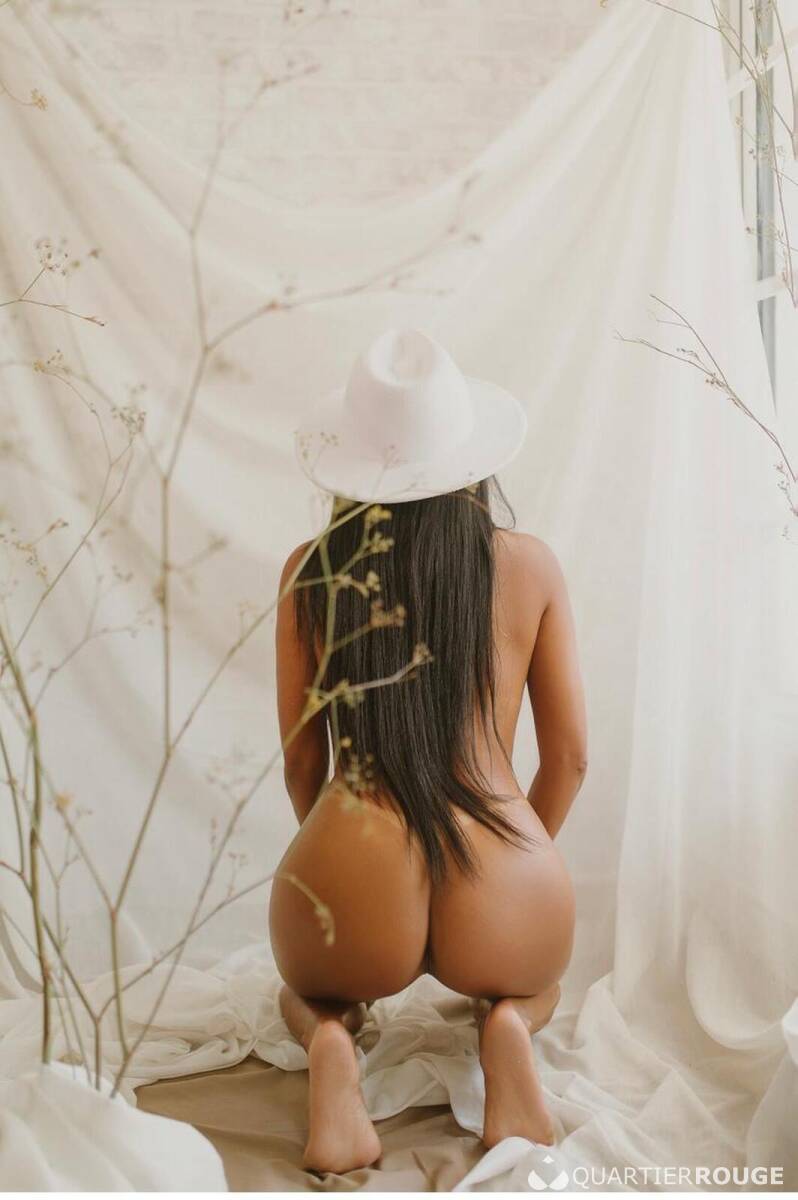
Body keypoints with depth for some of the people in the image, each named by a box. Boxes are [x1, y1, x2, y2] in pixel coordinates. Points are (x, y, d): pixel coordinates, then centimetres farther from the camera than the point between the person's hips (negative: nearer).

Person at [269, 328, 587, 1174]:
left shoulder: (309, 571, 1)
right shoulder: (531, 566, 2)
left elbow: (301, 765, 8)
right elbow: (569, 756, 7)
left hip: (353, 886, 0)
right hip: (505, 905, 1)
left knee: (307, 985, 38)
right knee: (538, 980, 39)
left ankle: (329, 1044, 3)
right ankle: (508, 1022, 3)